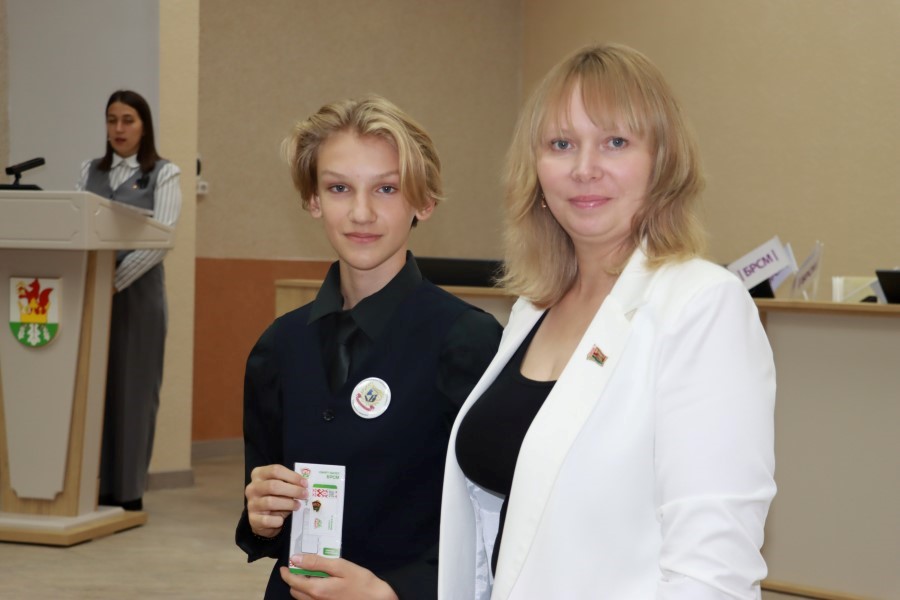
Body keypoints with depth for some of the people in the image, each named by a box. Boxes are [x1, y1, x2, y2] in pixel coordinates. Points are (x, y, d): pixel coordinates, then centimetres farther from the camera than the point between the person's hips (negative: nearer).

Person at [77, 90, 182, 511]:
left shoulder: (163, 175, 0)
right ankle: (89, 486, 9)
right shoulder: (90, 173, 14)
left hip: (137, 291, -4)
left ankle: (127, 492, 6)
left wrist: (117, 280, -19)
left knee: (131, 388, 0)